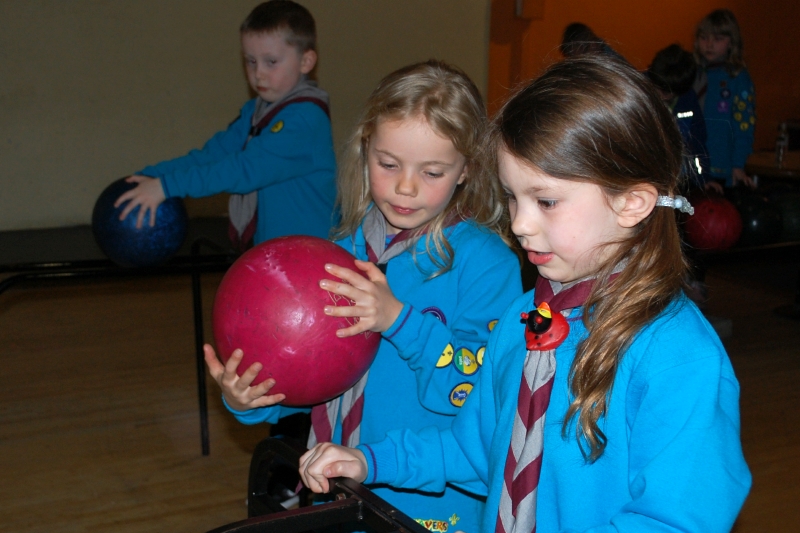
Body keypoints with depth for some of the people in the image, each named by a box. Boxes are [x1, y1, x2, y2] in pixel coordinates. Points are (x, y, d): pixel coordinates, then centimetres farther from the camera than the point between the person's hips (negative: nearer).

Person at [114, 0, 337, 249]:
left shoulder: (304, 119, -19)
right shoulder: (255, 112, 12)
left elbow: (246, 168, -26)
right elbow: (212, 154, 6)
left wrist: (167, 186, -28)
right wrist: (149, 176, -7)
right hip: (267, 249, 8)